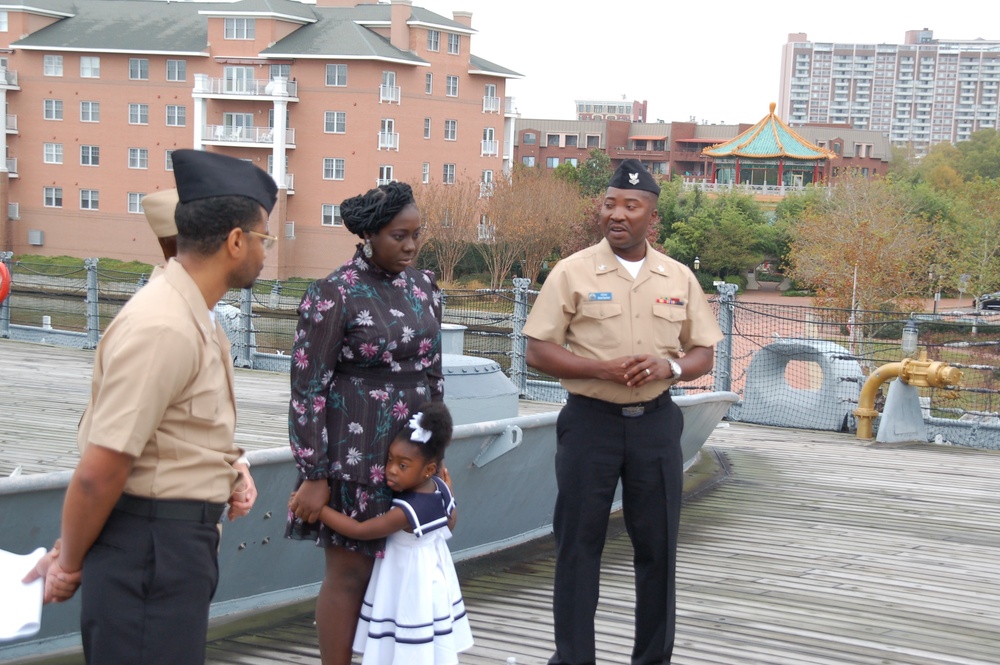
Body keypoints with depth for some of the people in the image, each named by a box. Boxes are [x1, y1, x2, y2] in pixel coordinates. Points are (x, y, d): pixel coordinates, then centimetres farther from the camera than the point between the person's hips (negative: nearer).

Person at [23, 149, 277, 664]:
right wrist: (69, 565, -9)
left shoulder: (195, 315, 10)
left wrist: (229, 467, 4)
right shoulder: (162, 328, -22)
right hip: (151, 545, -10)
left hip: (184, 538, 10)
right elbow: (99, 471, -22)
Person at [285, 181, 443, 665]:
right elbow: (307, 389, -12)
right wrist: (313, 476, -13)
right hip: (356, 455, -6)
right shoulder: (334, 295, -11)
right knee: (349, 573, 3)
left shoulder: (422, 287, 7)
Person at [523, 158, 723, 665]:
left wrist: (670, 367, -13)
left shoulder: (679, 278, 6)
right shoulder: (573, 272, -3)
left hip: (656, 422, 3)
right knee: (579, 543, 3)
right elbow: (538, 351, -5)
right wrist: (602, 369, -19)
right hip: (590, 420, -2)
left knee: (657, 545, 8)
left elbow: (703, 355, 10)